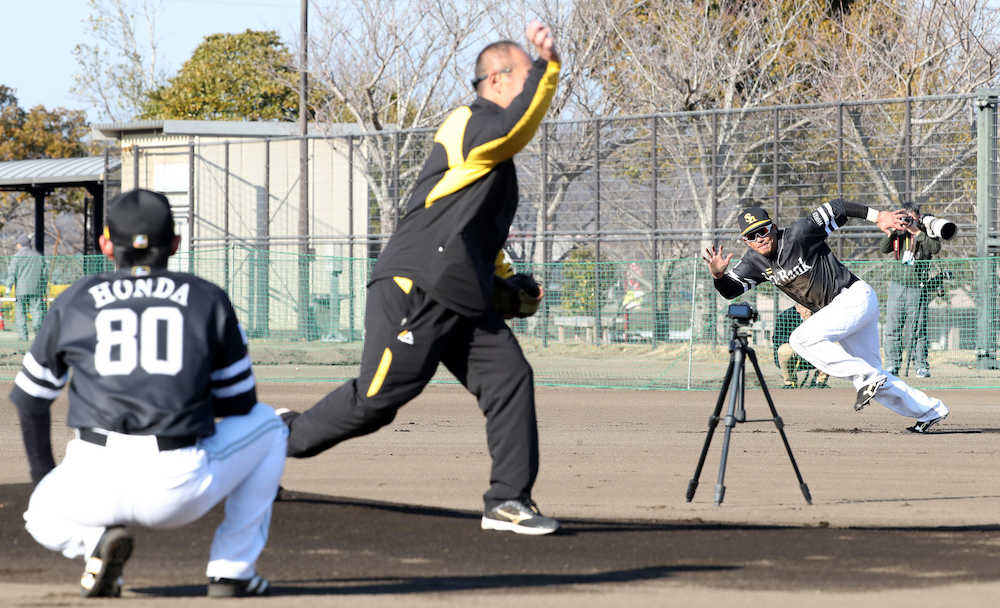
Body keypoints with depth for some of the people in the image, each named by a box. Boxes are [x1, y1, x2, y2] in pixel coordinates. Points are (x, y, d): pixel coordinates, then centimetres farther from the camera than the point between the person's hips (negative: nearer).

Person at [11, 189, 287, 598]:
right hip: (179, 491, -1)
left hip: (93, 482, 1)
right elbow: (239, 403, 18)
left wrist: (43, 476, 38)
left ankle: (96, 541, 0)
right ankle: (232, 571, 17)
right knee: (267, 426, 29)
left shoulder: (75, 301, 14)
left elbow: (29, 400, 23)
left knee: (44, 519, 37)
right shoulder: (209, 299, 11)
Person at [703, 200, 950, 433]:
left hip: (856, 296, -9)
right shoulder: (756, 263, 3)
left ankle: (866, 378, -22)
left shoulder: (798, 234, -16)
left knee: (802, 338, -24)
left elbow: (836, 208, -11)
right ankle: (930, 410, 21)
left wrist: (878, 217, -15)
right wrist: (718, 274, -27)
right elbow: (730, 290, -5)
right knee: (871, 373, 9)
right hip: (836, 310, 9)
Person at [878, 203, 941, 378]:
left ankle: (921, 365, 4)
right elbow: (883, 248, 0)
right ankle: (893, 364, 3)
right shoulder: (899, 234, 10)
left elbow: (935, 248, -17)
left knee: (918, 328, -3)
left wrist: (917, 232, -19)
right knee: (893, 327, -1)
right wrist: (891, 232, -16)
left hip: (918, 287, -3)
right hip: (897, 283, 3)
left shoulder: (927, 234, 1)